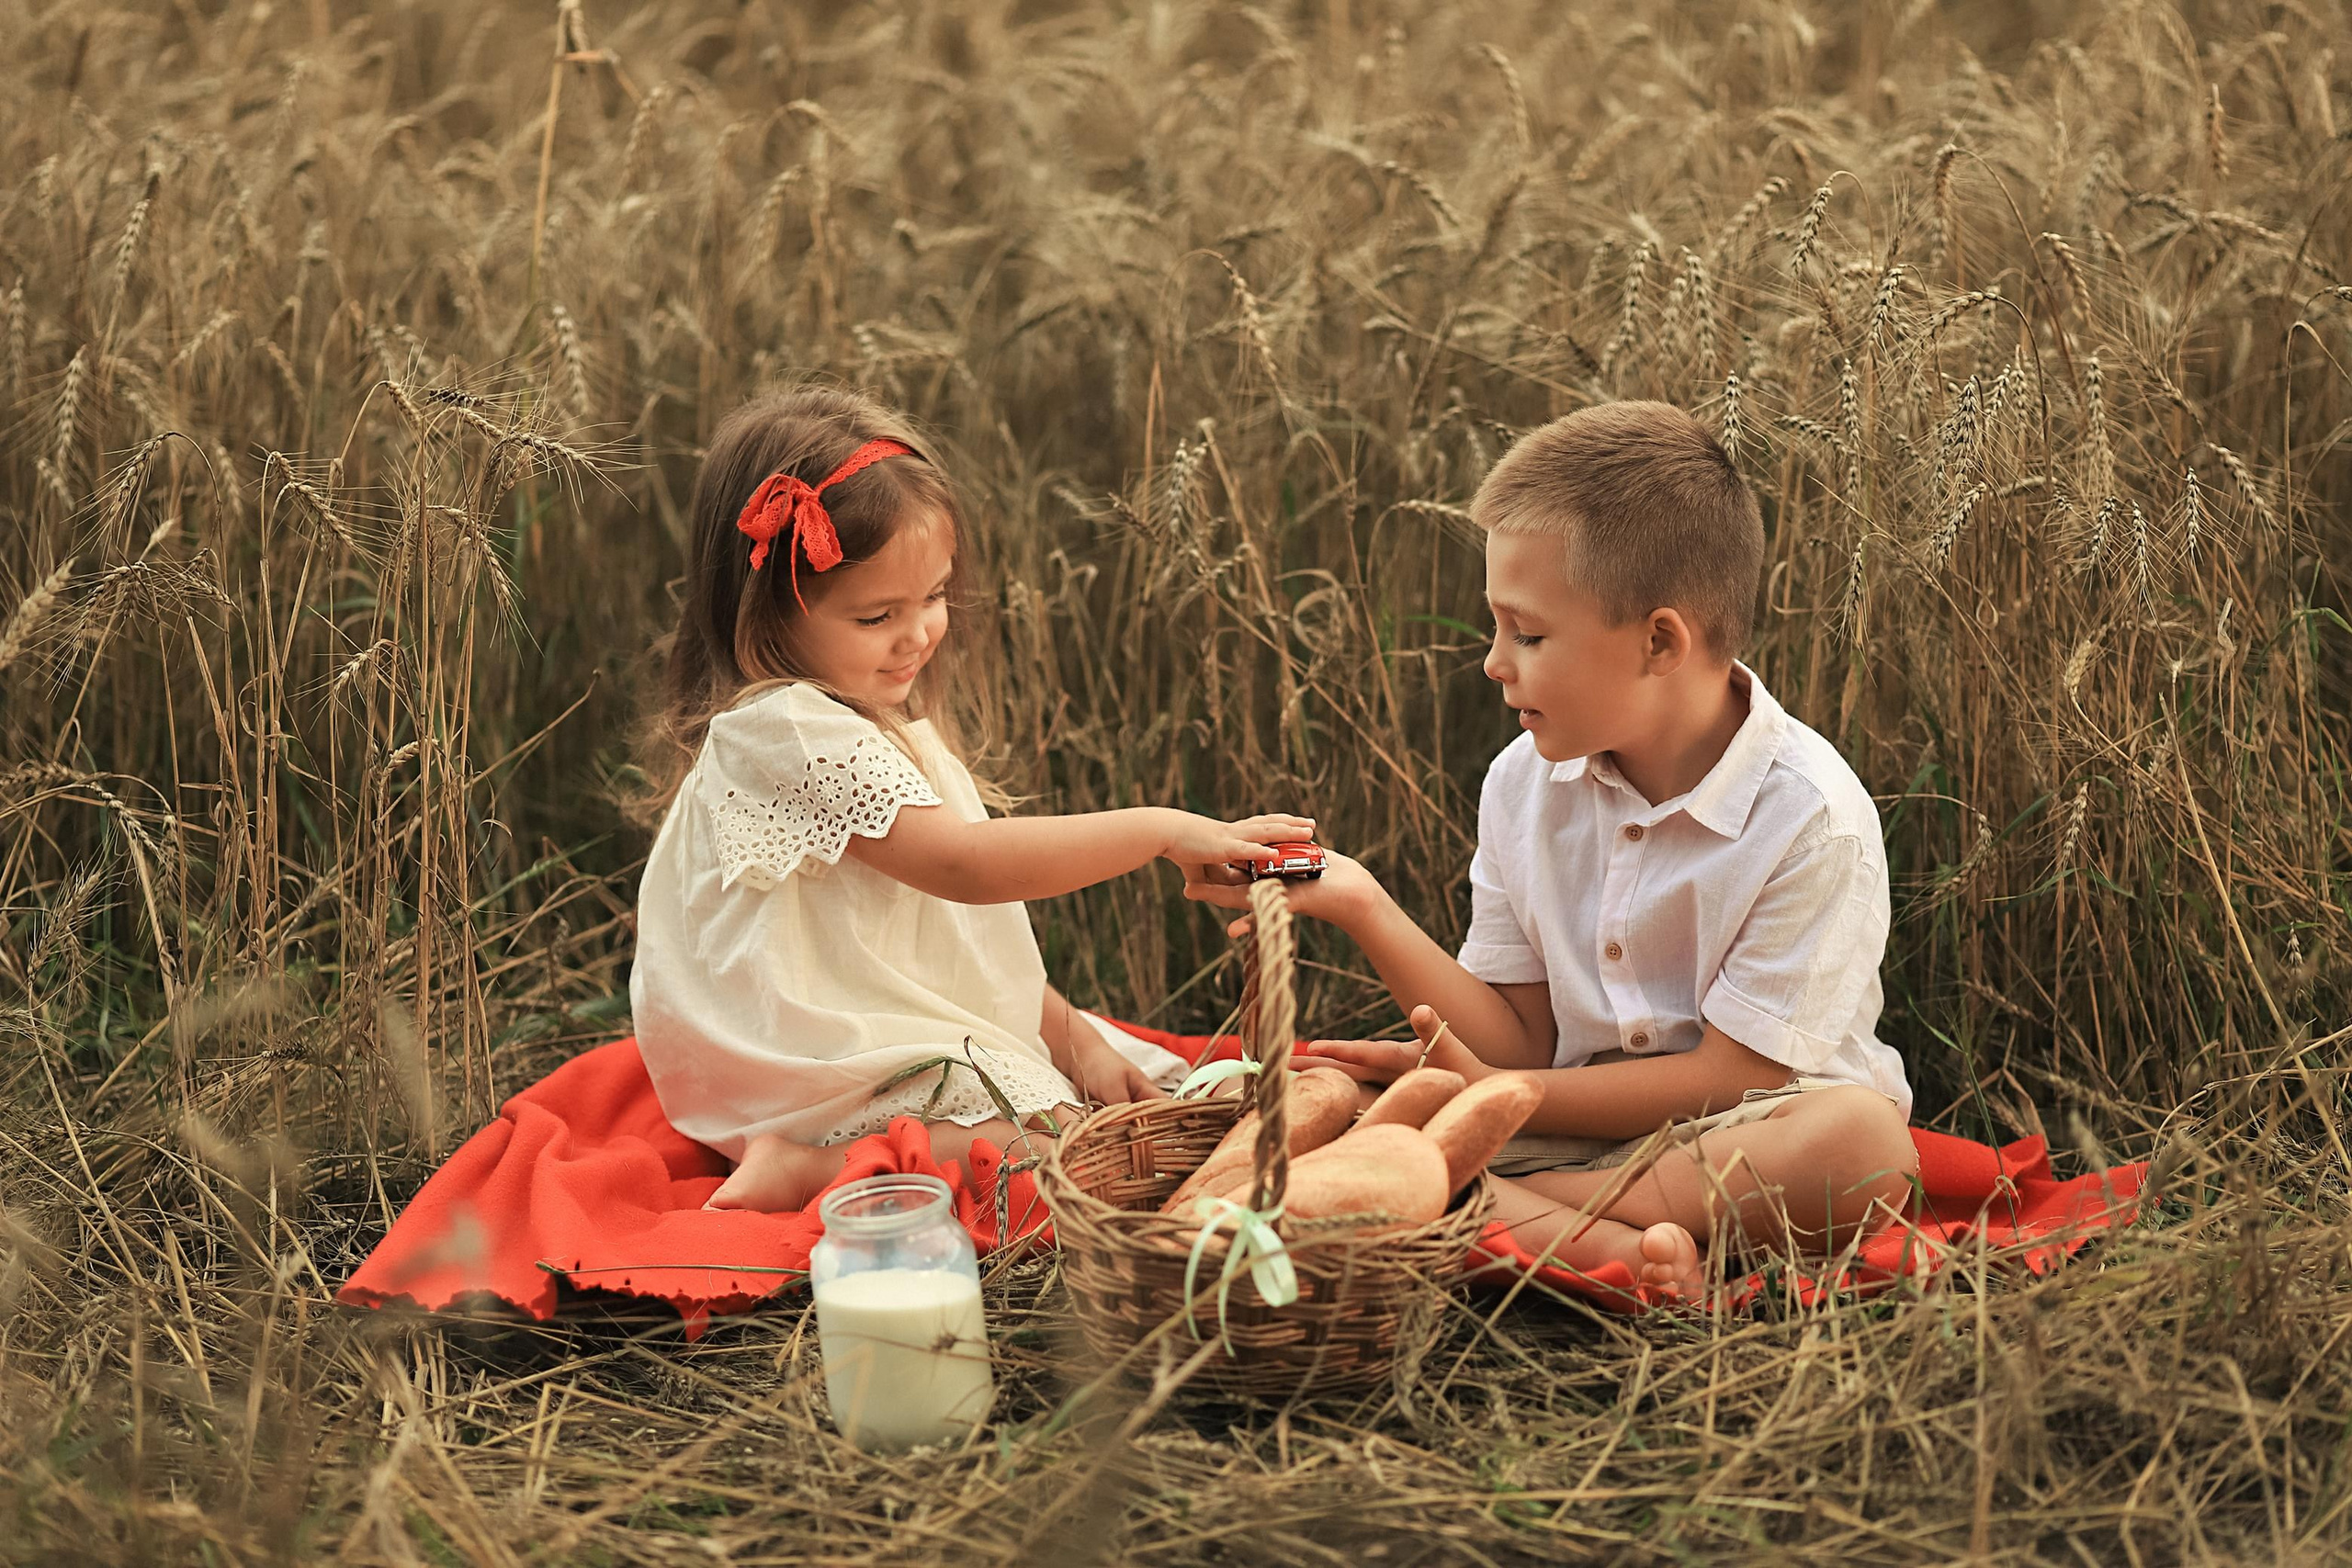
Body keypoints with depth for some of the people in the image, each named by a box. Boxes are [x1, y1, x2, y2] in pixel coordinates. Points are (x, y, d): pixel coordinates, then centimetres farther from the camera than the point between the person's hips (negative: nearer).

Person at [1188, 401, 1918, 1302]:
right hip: (1578, 1126, 4)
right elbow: (1524, 1045, 3)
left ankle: (1520, 1213, -24)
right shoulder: (1523, 785, 2)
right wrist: (1362, 907, -8)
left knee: (1863, 1140, -39)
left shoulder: (1810, 817, -15)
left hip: (1741, 1145, -4)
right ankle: (1612, 1246, -33)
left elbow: (1732, 1077, -15)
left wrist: (1491, 1092, -14)